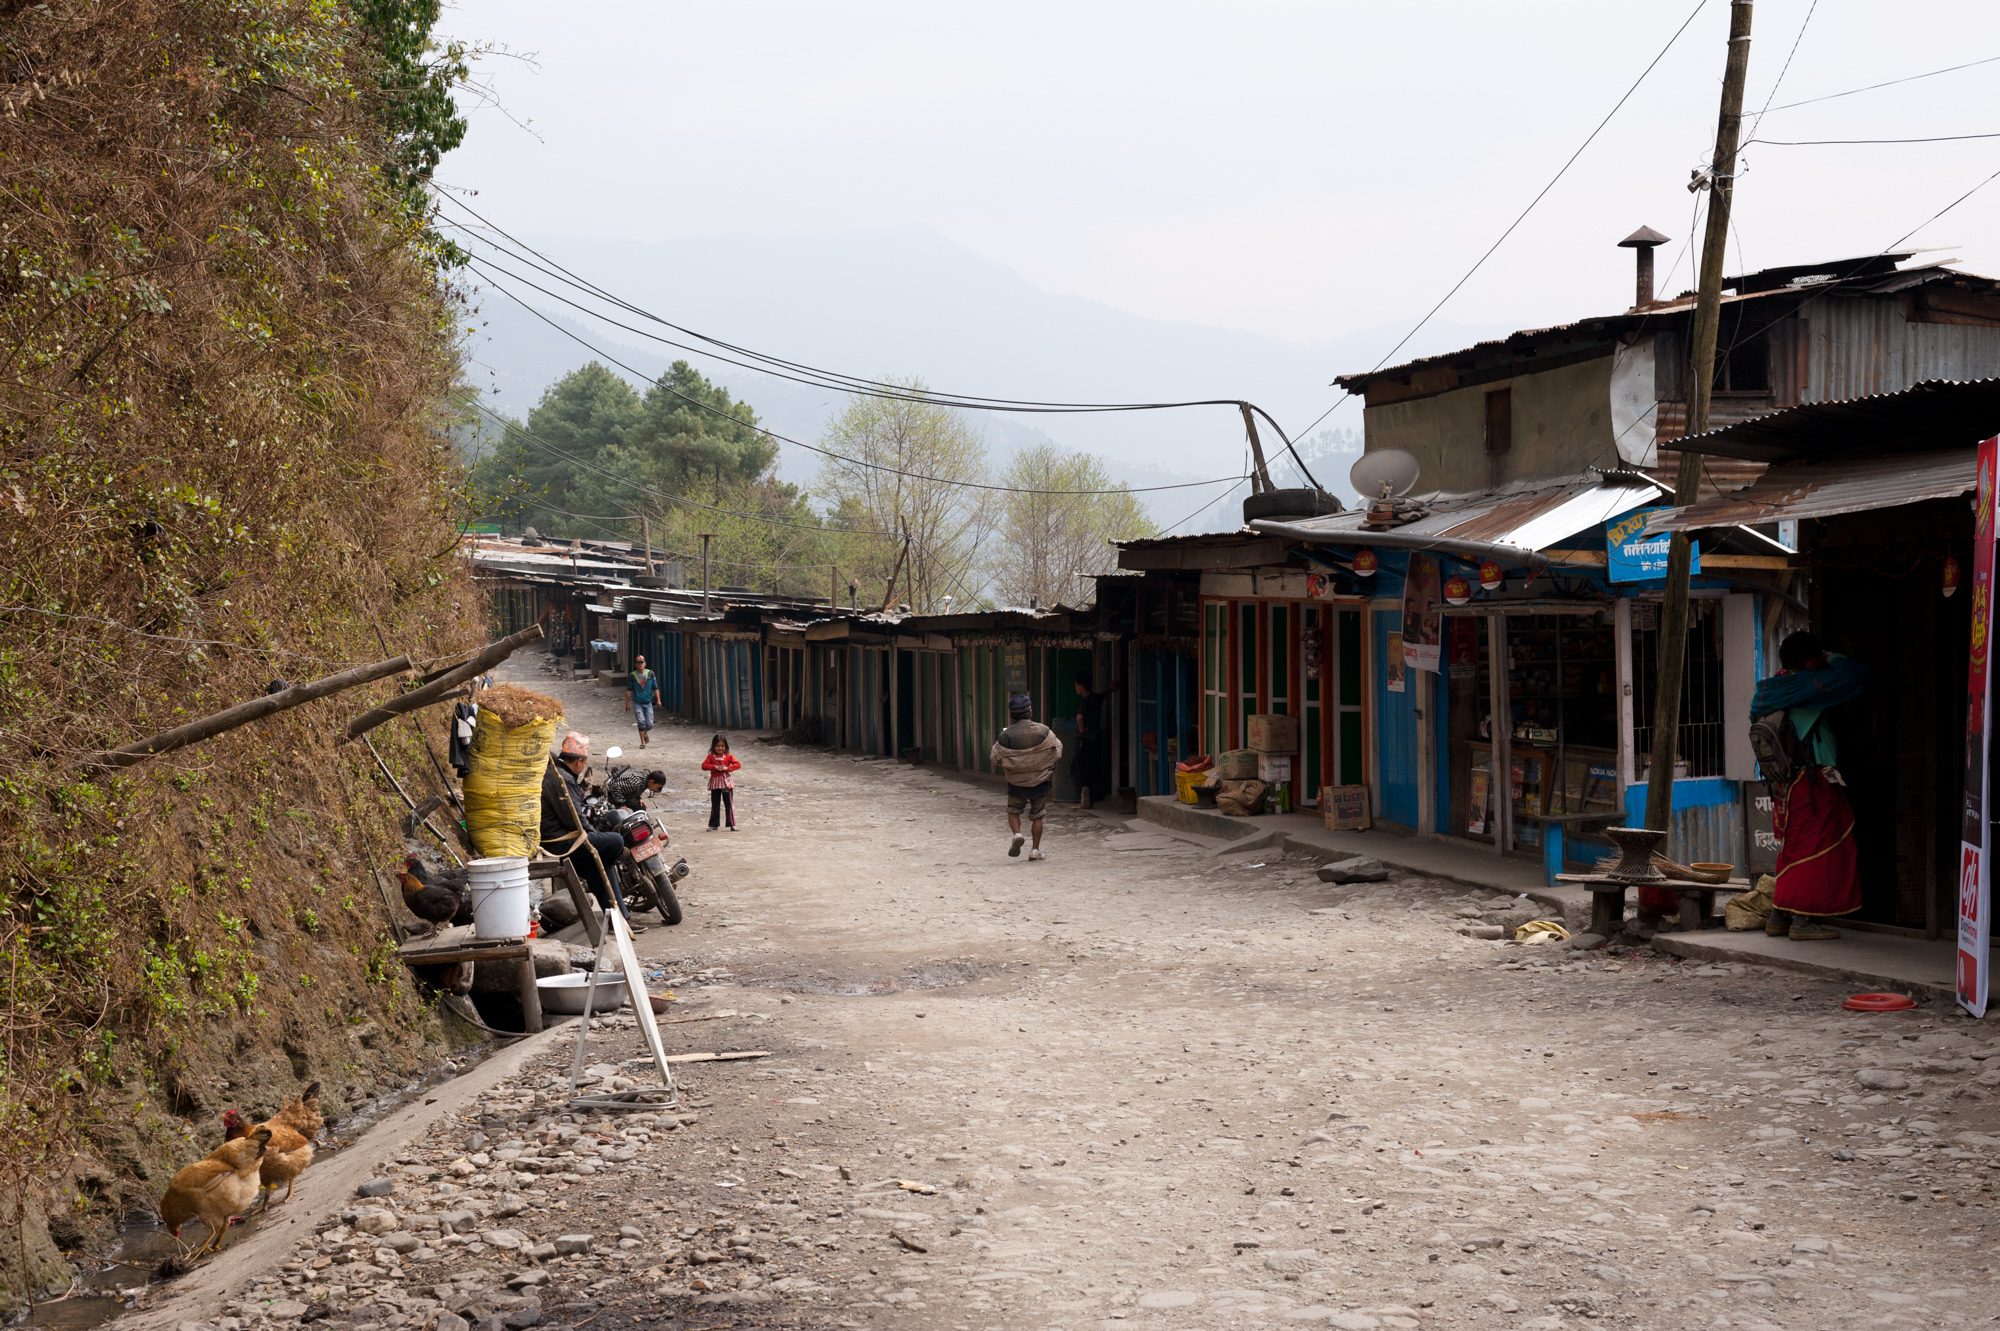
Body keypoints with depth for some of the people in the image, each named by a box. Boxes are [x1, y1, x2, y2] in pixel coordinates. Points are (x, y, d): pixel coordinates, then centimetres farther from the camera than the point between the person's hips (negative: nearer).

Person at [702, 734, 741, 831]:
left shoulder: (729, 756, 0)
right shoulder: (711, 756, 1)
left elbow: (737, 765, -9)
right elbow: (704, 766, -9)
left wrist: (727, 768, -20)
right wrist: (714, 767, -20)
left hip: (727, 783, -1)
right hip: (715, 782, 1)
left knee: (729, 804, 1)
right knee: (715, 805, 8)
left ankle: (732, 824, 4)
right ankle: (713, 824, 16)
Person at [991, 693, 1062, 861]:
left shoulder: (1007, 735, -14)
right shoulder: (1043, 731, -12)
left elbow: (995, 758, -8)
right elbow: (1057, 752, -6)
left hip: (1016, 782, -1)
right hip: (1040, 780, 1)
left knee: (1013, 811, 17)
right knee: (1037, 815, 12)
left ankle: (1016, 834, -9)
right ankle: (1035, 849, 11)